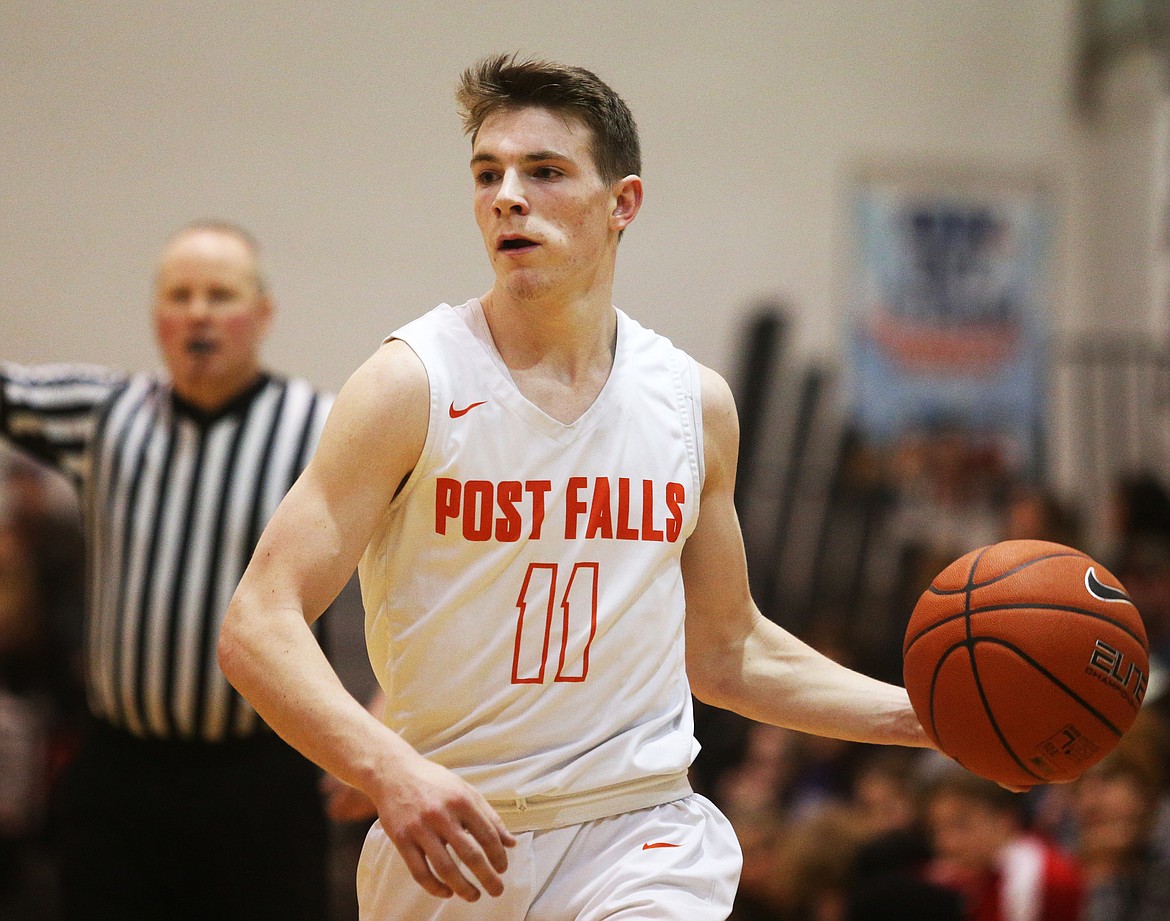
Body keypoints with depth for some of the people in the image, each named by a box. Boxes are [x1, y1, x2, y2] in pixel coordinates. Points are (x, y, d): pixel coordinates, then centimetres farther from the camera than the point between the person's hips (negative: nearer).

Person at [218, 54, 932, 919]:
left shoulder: (694, 402, 4)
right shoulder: (414, 385, -9)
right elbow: (257, 627, -15)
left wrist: (927, 715, 9)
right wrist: (388, 769, -31)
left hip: (638, 831, 1)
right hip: (446, 846, -1)